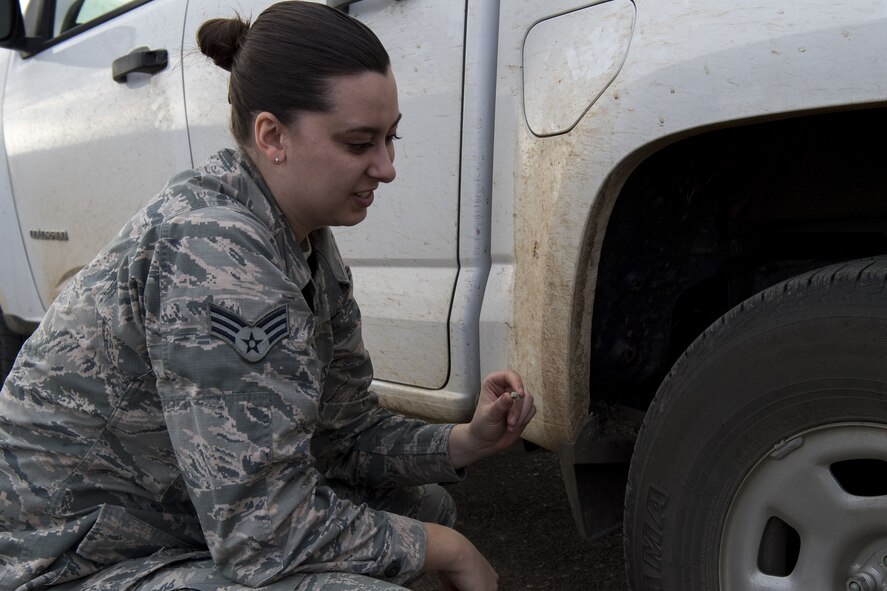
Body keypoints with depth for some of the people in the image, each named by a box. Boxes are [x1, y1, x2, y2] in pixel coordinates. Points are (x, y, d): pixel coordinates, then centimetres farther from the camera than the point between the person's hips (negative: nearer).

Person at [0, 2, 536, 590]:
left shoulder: (306, 241, 0)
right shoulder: (212, 249, -28)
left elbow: (346, 431, 8)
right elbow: (263, 534, -28)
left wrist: (465, 443, -8)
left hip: (193, 526, 9)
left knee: (423, 505, 8)